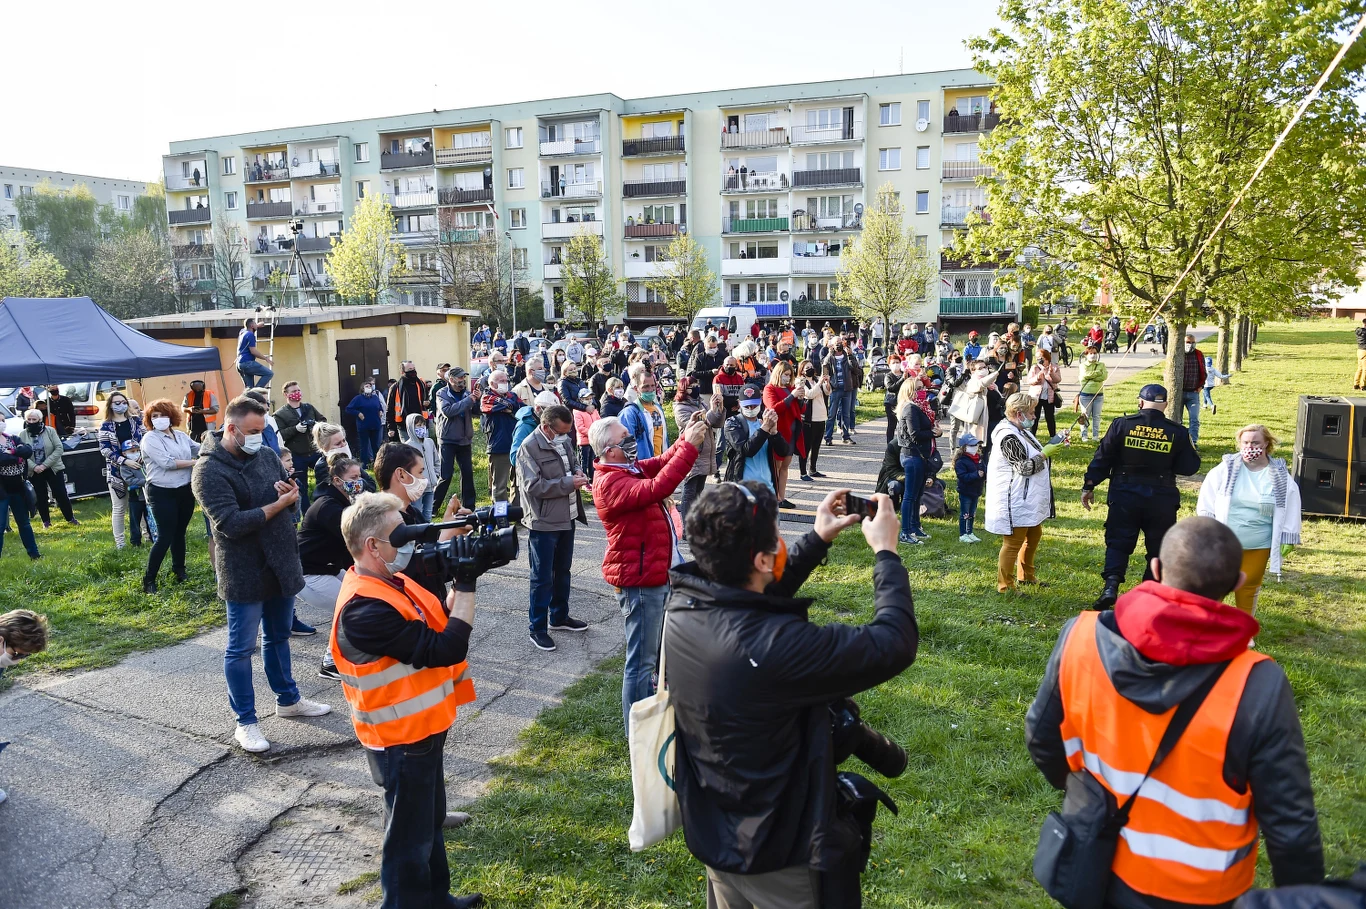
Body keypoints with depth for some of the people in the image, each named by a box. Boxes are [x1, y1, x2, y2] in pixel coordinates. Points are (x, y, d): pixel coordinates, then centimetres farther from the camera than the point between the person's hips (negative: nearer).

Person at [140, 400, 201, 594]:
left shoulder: (181, 436, 7)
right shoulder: (150, 438, -10)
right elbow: (167, 462, -19)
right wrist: (194, 462, -13)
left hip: (185, 490, 6)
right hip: (162, 493, -5)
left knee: (179, 533, 17)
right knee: (165, 536, -6)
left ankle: (179, 569, 34)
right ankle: (149, 579, 5)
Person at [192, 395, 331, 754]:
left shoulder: (266, 454, 4)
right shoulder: (209, 470, -15)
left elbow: (293, 503, 10)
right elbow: (231, 523, -24)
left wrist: (291, 493, -14)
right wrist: (278, 504, -19)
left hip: (281, 565, 6)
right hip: (244, 573, -6)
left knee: (278, 637, 21)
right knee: (241, 648, 7)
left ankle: (288, 699, 38)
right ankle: (246, 722, 19)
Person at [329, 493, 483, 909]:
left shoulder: (390, 581, -1)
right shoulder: (365, 609, -31)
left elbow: (441, 619, 6)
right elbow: (445, 649, -32)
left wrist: (459, 583, -10)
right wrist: (467, 585, -27)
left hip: (423, 728, 10)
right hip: (403, 741, -10)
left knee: (431, 820, 26)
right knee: (410, 836, 10)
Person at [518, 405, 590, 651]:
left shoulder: (564, 441, 5)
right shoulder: (529, 447, -16)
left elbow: (574, 462, 23)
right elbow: (533, 486, -21)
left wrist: (578, 473, -1)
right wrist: (569, 483, -22)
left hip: (567, 517, 8)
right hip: (544, 522, -7)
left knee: (563, 571, 20)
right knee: (543, 577, 1)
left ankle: (559, 617, 36)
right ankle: (537, 628, 12)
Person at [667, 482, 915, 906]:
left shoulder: (681, 605, -15)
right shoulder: (777, 646, -37)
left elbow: (756, 595, 7)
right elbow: (894, 645, -25)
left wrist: (818, 539, 6)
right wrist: (886, 552, -13)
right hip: (772, 850, -6)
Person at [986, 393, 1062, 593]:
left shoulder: (1020, 431, 9)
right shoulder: (1008, 437, -24)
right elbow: (1025, 467, -25)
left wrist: (1048, 447, 8)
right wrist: (1045, 453, -17)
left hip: (1028, 500, 11)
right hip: (1015, 502, -11)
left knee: (1034, 535, 24)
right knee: (1013, 543, -2)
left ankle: (1026, 575, 40)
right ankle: (1005, 586, 10)